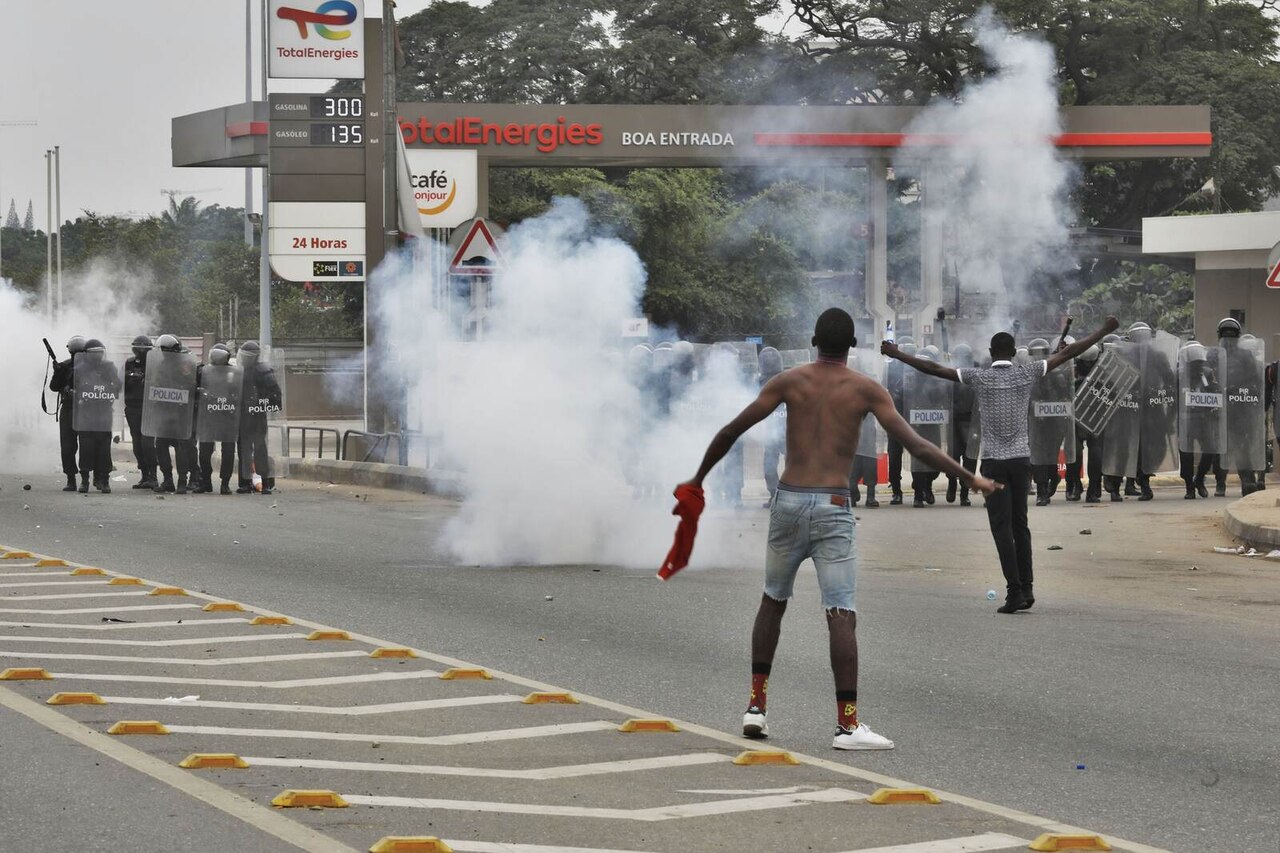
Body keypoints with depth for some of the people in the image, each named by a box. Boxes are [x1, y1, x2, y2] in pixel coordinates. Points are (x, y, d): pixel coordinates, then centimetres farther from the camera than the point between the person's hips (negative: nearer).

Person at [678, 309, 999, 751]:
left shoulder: (788, 381, 6)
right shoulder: (866, 389, 2)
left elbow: (730, 432, 4)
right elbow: (915, 444, -4)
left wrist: (698, 479, 16)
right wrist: (969, 478, 1)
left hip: (789, 500, 3)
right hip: (833, 506, -3)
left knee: (773, 600, 21)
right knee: (842, 614, -7)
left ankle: (757, 705, 20)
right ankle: (847, 723, -14)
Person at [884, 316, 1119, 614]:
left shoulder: (979, 377, -5)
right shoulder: (1026, 374, 0)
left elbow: (934, 368, -7)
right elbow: (1067, 353, 4)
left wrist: (897, 354, 0)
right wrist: (1104, 331, 11)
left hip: (993, 461, -3)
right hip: (1021, 458, 3)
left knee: (1002, 527, -2)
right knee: (1020, 524, 13)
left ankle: (1015, 591, -10)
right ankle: (1026, 589, 10)